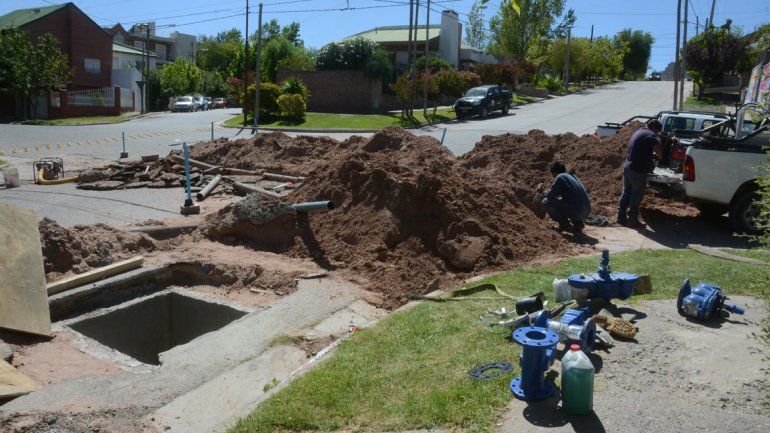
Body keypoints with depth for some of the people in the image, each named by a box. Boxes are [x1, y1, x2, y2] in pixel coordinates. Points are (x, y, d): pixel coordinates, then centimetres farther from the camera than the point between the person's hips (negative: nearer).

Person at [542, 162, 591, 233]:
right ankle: (578, 222, 15)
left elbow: (550, 195, 0)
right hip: (587, 212, 8)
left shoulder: (560, 177, -3)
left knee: (546, 202, 0)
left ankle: (564, 224, 2)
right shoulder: (572, 176, 22)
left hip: (576, 211, -8)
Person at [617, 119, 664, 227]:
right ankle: (632, 220, 6)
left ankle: (621, 217, 20)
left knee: (626, 192, 15)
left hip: (627, 167, 9)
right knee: (637, 195, 1)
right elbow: (659, 151, -21)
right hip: (638, 170, -9)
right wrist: (656, 156, 0)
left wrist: (651, 155, 16)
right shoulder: (650, 135, -11)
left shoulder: (638, 132, 18)